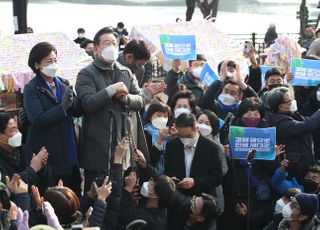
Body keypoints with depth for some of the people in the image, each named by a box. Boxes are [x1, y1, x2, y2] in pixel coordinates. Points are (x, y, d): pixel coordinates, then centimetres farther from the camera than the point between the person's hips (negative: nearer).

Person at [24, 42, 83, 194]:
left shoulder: (63, 84, 10)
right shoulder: (31, 89, -6)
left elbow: (79, 111, 5)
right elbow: (37, 120, -17)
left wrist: (71, 102, -15)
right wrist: (62, 107, -24)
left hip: (68, 152, 5)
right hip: (46, 153, -5)